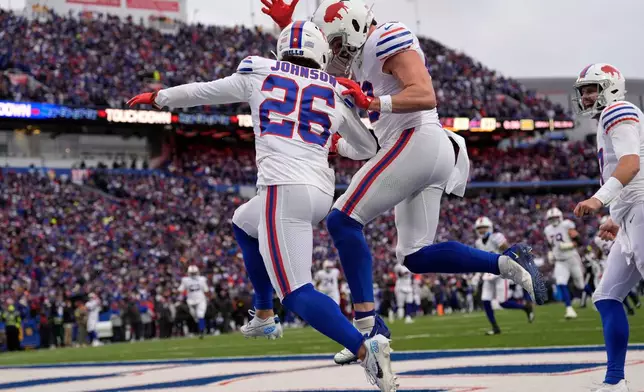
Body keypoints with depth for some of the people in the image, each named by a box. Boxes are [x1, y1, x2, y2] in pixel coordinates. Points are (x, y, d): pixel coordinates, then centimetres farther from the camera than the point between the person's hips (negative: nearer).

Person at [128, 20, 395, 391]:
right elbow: (367, 148, 29)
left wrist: (158, 97, 45)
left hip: (285, 189, -5)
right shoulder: (336, 94, 18)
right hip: (321, 191, 5)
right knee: (243, 225, 34)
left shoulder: (260, 73, 13)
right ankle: (264, 316, 37)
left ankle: (364, 346, -33)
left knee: (297, 293, -10)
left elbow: (203, 92, 27)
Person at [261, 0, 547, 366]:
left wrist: (372, 103, -30)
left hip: (415, 142, -11)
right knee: (416, 256, 10)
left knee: (343, 221, -10)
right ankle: (508, 263, 1)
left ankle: (368, 323, -16)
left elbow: (425, 96, -19)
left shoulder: (388, 41, -7)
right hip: (432, 156, 11)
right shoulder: (361, 58, 23)